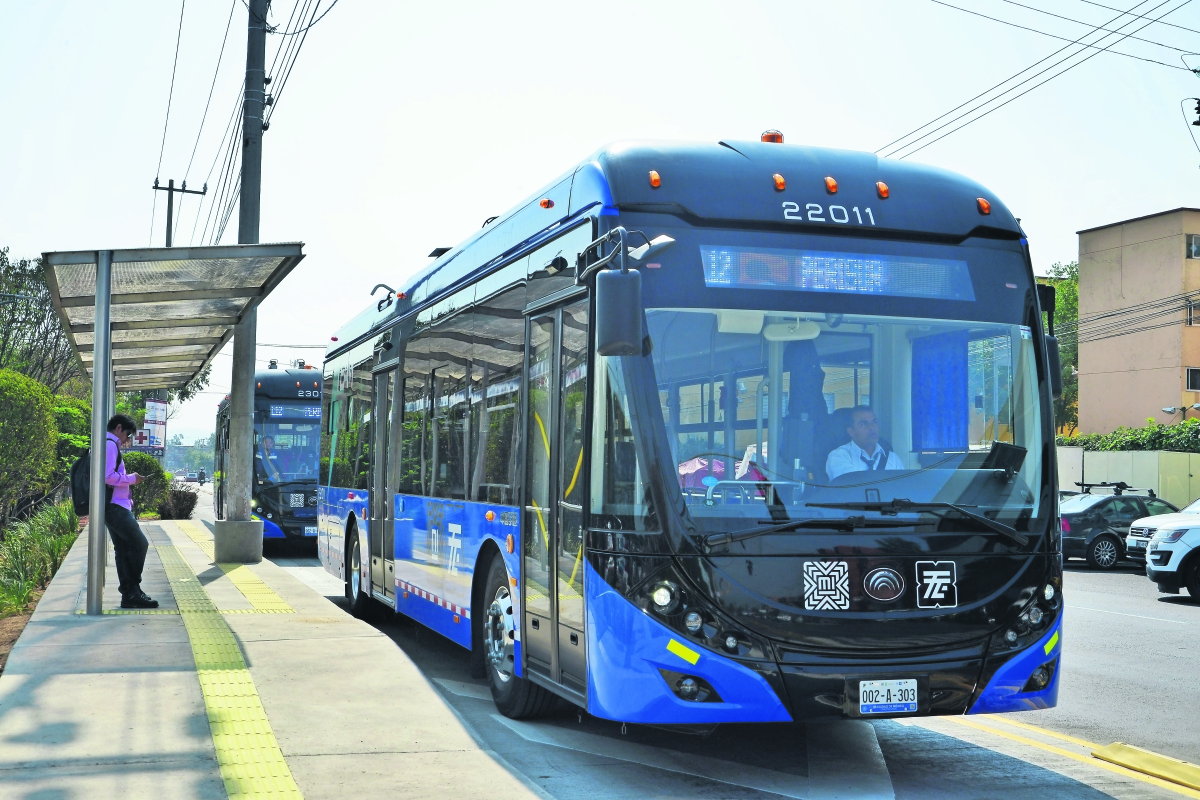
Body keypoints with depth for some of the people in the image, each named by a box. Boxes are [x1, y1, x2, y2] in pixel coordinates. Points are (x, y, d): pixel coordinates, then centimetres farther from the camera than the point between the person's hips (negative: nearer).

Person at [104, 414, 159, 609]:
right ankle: (132, 589, -6)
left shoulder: (109, 445, 21)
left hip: (114, 506, 11)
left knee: (123, 549, 8)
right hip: (115, 506, -11)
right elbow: (108, 476, -22)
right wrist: (131, 478, -10)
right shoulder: (110, 444, -11)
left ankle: (129, 594, 7)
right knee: (140, 543, -10)